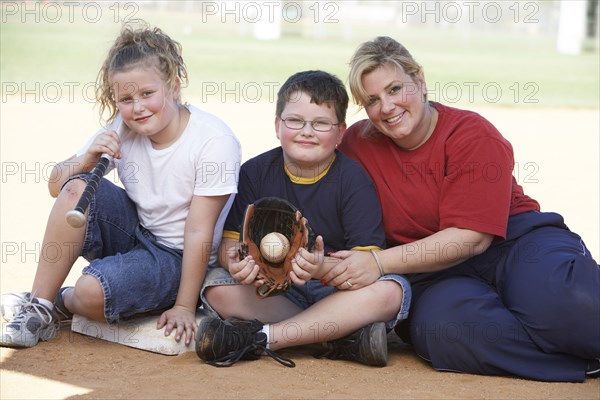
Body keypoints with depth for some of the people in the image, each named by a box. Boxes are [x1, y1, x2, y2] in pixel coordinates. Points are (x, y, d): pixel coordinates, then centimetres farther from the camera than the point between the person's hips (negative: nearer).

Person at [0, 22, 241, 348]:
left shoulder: (214, 141, -20)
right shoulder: (122, 130, -5)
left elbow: (199, 231, -19)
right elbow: (57, 186, 1)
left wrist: (184, 307, -18)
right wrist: (88, 158, -21)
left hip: (176, 258, -5)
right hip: (132, 234, 5)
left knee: (92, 291, -31)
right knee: (77, 187, -21)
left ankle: (64, 303, 8)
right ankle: (38, 306, -12)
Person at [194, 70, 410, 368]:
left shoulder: (353, 179, -8)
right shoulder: (255, 173, -1)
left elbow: (367, 263, -17)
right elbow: (230, 242, -5)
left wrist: (323, 269, -39)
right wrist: (236, 263, -31)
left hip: (335, 291, -1)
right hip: (271, 292, 2)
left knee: (392, 289, -29)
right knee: (217, 286, -25)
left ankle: (261, 337, -29)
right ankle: (342, 336, -27)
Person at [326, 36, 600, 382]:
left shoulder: (475, 136, -6)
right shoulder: (358, 144, 5)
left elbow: (471, 237, -13)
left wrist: (379, 262, -20)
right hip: (434, 275, 2)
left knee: (561, 300, -38)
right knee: (444, 328, -36)